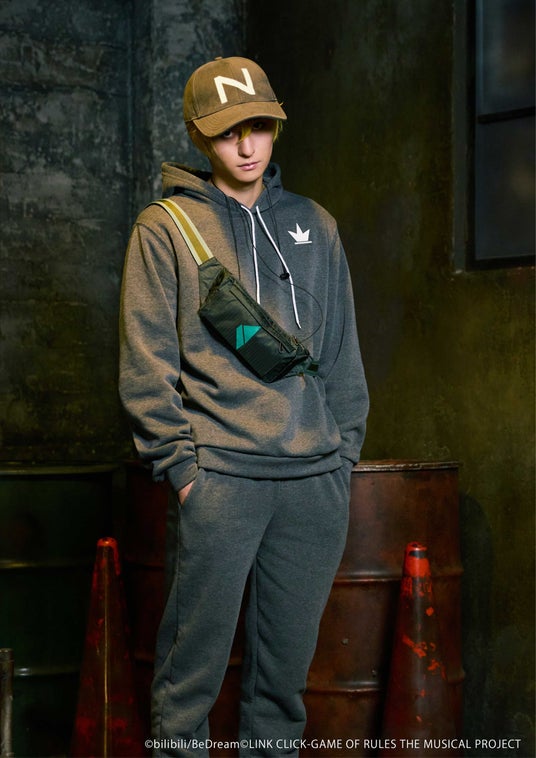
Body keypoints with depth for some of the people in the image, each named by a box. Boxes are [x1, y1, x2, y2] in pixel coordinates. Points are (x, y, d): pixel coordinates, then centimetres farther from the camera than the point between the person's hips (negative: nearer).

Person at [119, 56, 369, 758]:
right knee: (196, 654, -2)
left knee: (289, 654, 9)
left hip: (317, 477, 4)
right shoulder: (164, 228, 4)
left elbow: (343, 351, 18)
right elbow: (146, 362, -1)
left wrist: (345, 450, 11)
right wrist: (179, 462, -8)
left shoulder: (315, 225, 16)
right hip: (218, 475, -4)